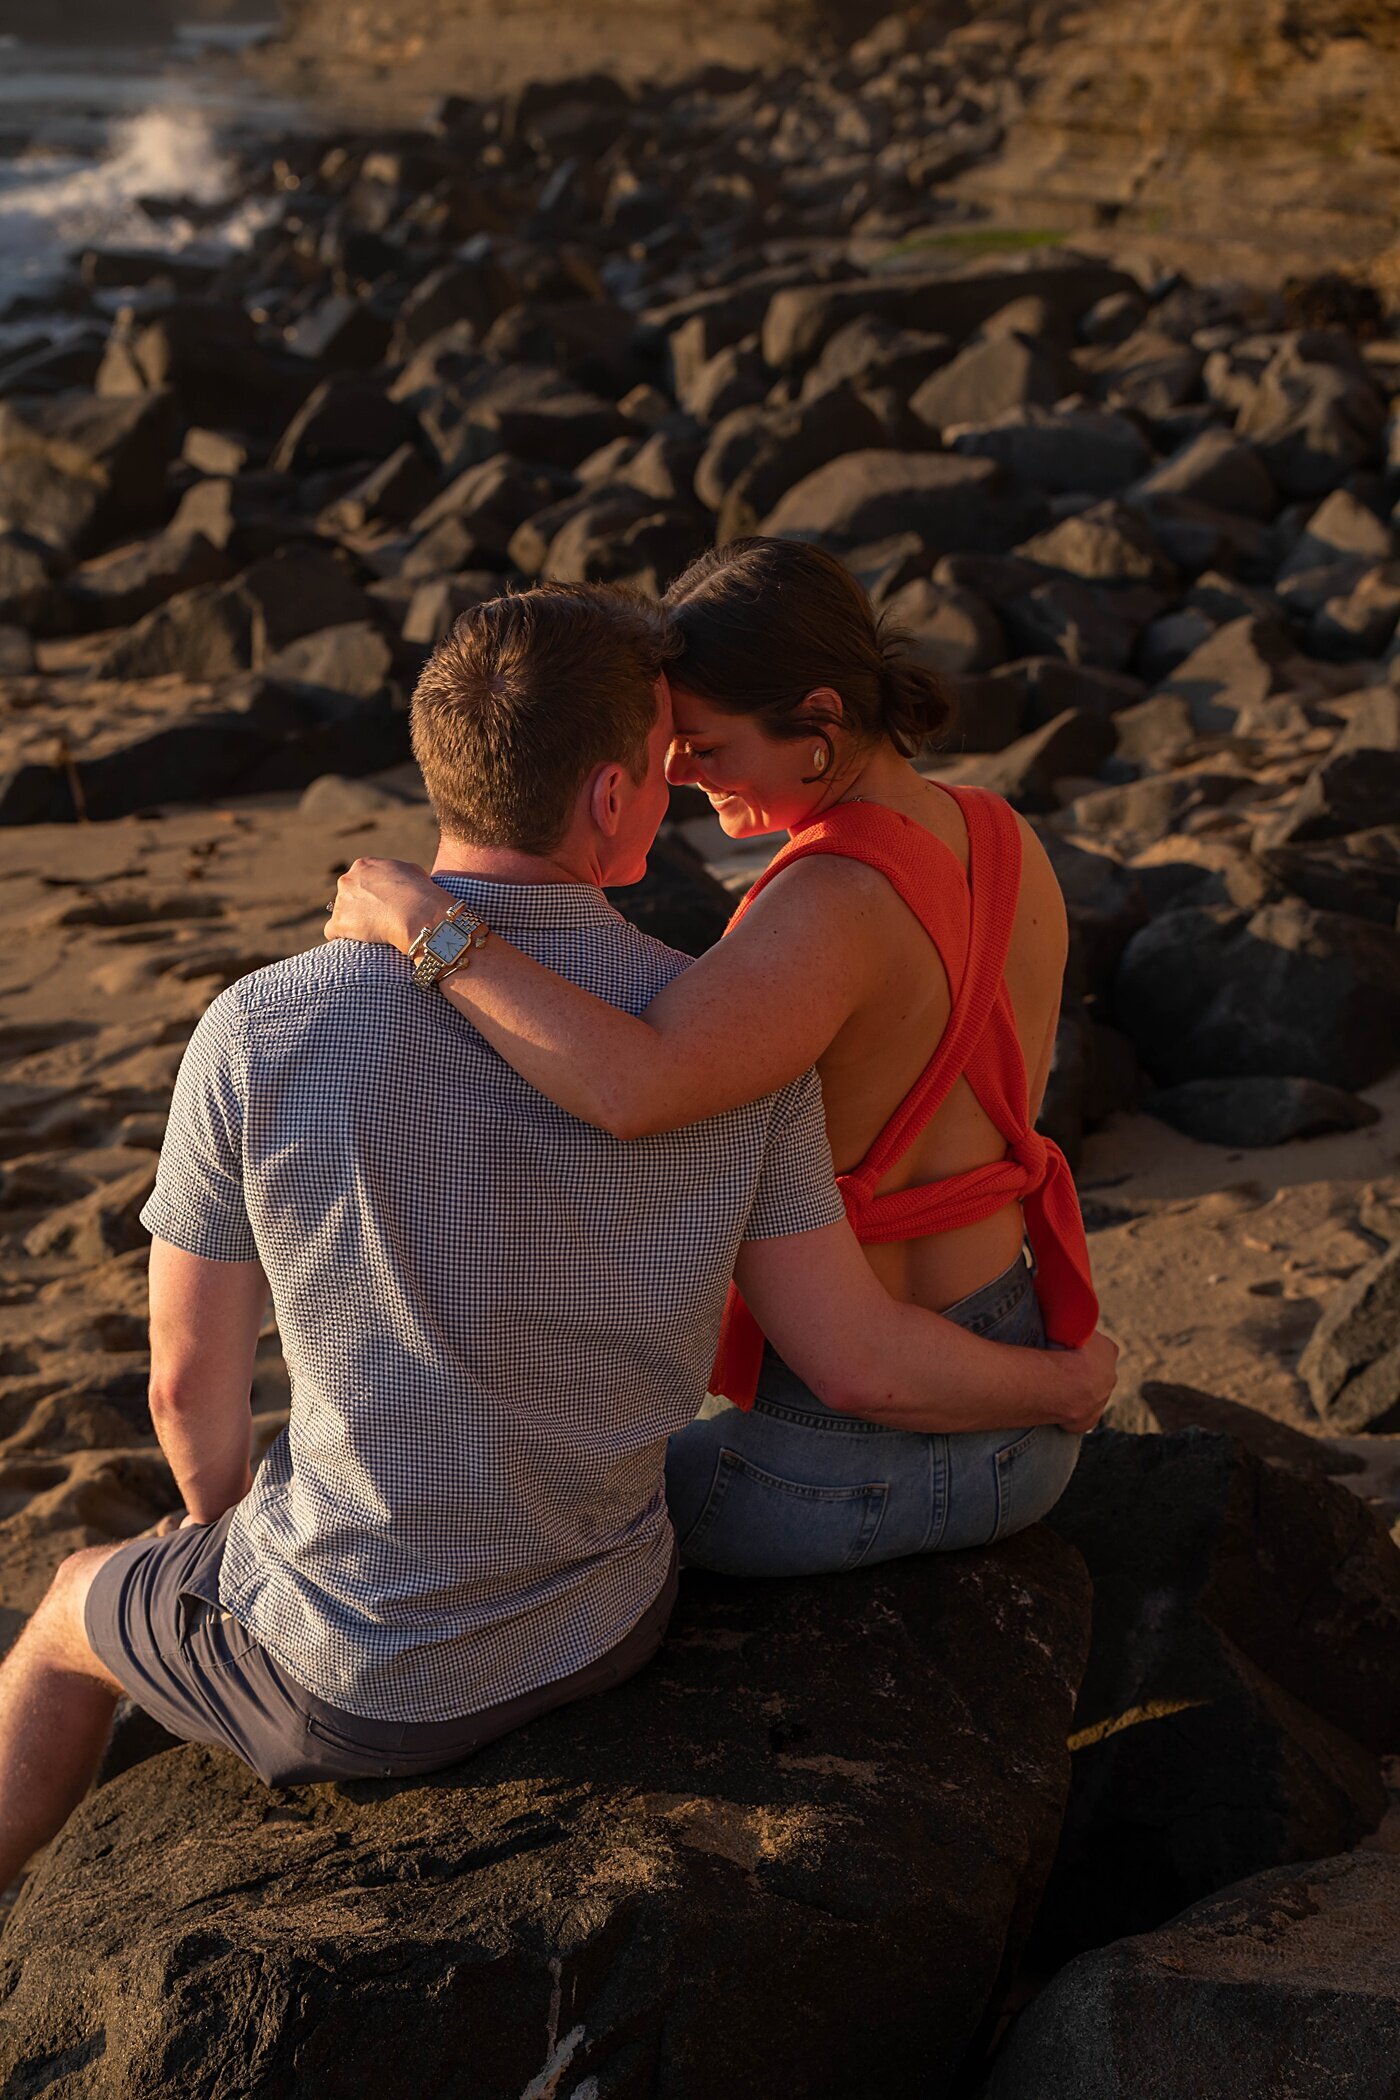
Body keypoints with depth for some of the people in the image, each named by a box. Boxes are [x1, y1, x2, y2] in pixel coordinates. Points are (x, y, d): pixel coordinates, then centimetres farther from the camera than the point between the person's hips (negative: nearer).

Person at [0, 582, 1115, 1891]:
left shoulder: (259, 1035, -21)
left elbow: (191, 1384, -10)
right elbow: (857, 1362, -11)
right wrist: (1065, 1386, 10)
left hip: (359, 1662, -3)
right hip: (601, 1621, 3)